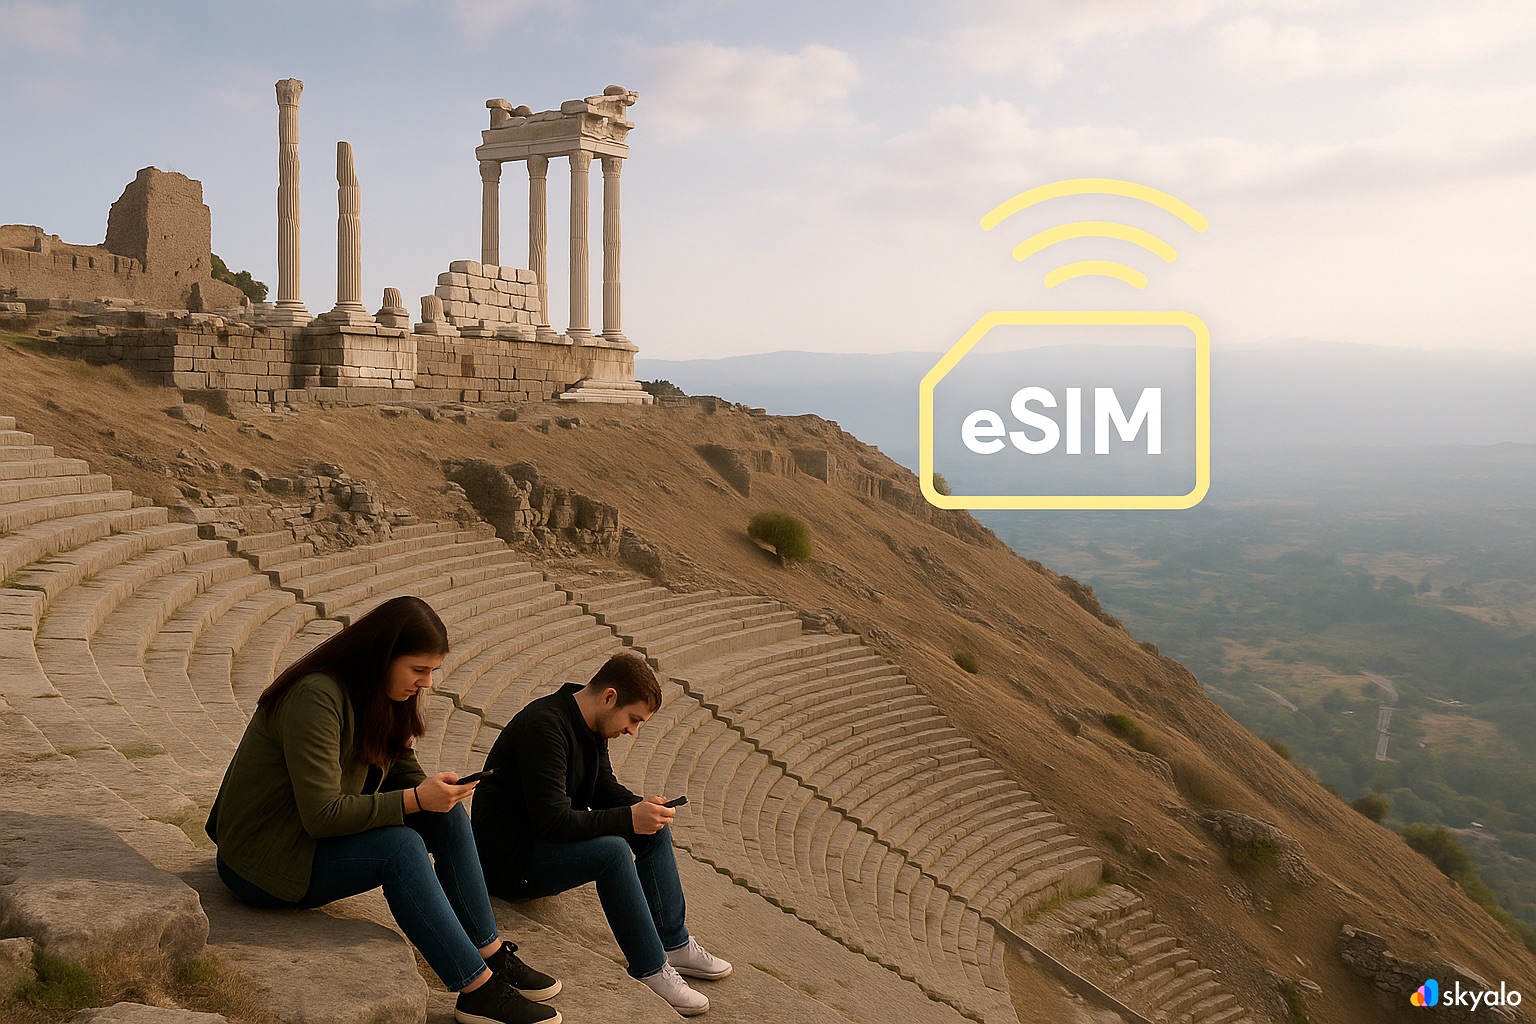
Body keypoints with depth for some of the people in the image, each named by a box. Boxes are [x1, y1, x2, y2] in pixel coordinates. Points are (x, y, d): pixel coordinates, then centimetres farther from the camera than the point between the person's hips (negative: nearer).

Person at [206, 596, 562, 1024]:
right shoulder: (316, 697, -27)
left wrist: (433, 789, -15)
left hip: (312, 839, 9)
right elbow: (321, 815, -29)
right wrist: (415, 799, -31)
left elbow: (402, 767, 6)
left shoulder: (377, 694, 2)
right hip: (261, 861, -9)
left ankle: (492, 954, -7)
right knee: (401, 846, -30)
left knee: (447, 814, -9)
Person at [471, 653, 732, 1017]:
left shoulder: (590, 726, 3)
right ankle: (651, 971, -18)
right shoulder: (545, 727, -27)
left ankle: (675, 946, 6)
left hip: (545, 842, 10)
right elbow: (553, 821, -32)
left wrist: (644, 808, -6)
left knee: (654, 831, 1)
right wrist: (629, 819, -29)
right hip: (509, 858, -10)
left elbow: (604, 789, 14)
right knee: (612, 852, -31)